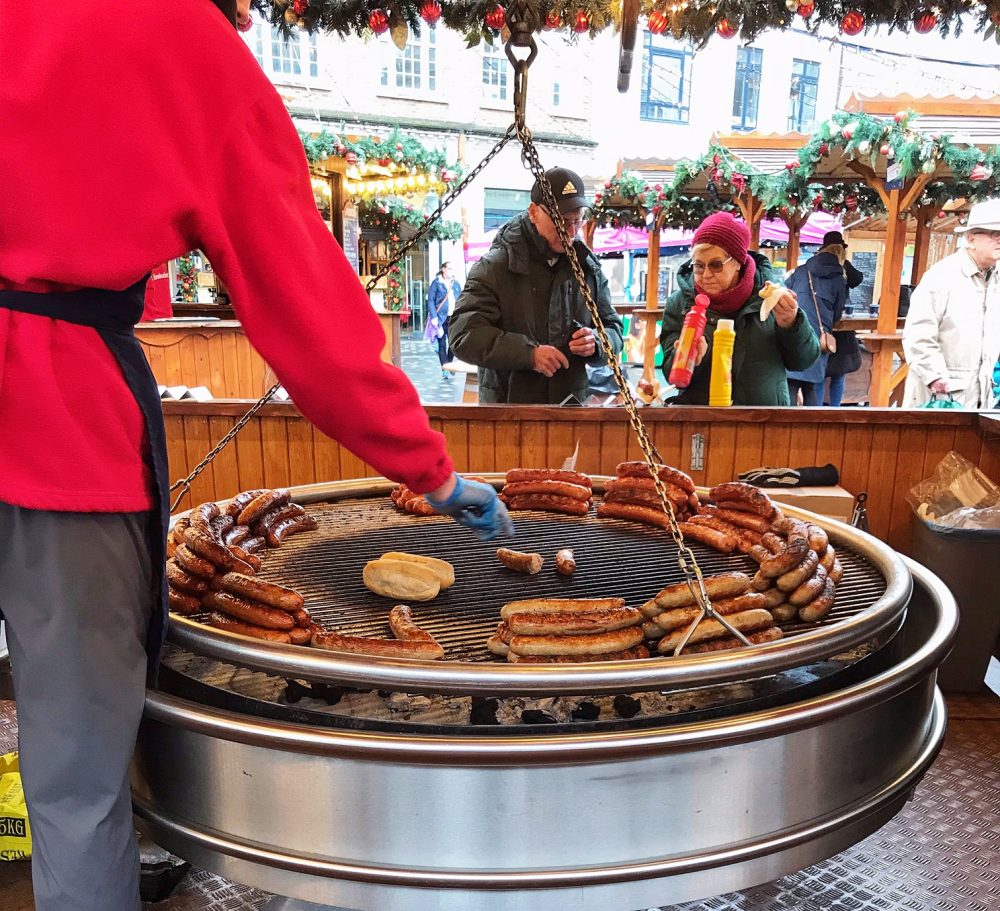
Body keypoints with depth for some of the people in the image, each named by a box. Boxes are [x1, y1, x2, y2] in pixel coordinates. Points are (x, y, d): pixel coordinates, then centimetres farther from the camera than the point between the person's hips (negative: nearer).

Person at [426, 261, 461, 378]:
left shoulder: (456, 284, 15)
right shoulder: (436, 283, 1)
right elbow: (430, 300, -5)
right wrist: (434, 317, -14)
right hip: (441, 318, -4)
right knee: (442, 344, 0)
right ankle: (444, 369, 3)